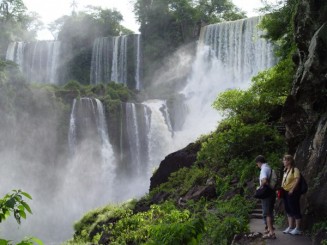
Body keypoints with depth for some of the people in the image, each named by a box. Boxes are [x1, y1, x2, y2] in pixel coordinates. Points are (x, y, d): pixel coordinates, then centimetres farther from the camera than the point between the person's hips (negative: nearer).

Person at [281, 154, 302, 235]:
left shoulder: (295, 170, -10)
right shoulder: (285, 171, 15)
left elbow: (297, 180, -18)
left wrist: (292, 190, -22)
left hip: (293, 192, -9)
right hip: (286, 192, 9)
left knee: (295, 210, -2)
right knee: (288, 210, 13)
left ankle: (297, 229, 4)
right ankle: (290, 227, 21)